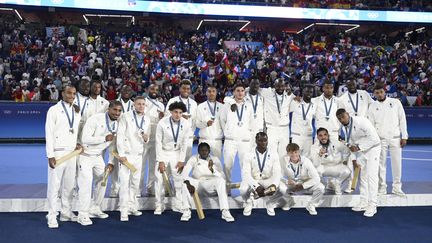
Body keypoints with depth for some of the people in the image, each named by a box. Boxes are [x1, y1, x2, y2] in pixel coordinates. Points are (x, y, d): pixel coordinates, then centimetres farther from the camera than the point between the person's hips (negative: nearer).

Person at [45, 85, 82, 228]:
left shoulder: (76, 111, 12)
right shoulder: (54, 110, -4)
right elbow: (49, 133, -8)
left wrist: (77, 143, 2)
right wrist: (50, 155, -13)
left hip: (72, 152, 6)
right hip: (58, 152, -5)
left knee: (69, 184, 8)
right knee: (54, 185, -3)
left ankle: (66, 213, 17)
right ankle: (52, 216, 4)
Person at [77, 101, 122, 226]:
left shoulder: (117, 125, 0)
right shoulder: (95, 119, -22)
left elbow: (112, 145, 6)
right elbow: (85, 139, -27)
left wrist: (111, 162, -1)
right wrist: (105, 138, -33)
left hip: (98, 156, 8)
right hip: (86, 155, -8)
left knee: (102, 180, 14)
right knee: (86, 184, -11)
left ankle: (95, 209, 30)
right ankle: (83, 214, -1)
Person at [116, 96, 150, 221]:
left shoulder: (147, 120, 11)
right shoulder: (126, 117, -4)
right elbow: (120, 136, -8)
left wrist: (146, 138, -6)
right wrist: (121, 154, -14)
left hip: (138, 154, 5)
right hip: (126, 154, -5)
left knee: (135, 182, 9)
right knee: (124, 182, -7)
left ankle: (132, 207, 21)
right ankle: (124, 211, -3)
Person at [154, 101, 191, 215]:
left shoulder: (186, 124, -13)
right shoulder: (162, 123, -18)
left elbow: (185, 143, -5)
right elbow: (158, 143, -13)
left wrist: (182, 160, -6)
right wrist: (160, 161, -13)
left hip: (177, 153, 2)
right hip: (163, 152, -1)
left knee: (179, 179, -1)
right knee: (159, 179, -6)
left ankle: (177, 205, 12)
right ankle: (159, 205, 7)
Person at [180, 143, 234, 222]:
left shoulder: (215, 160, 1)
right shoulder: (194, 159, 1)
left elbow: (222, 177, -10)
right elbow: (184, 173, -12)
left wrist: (212, 169, -27)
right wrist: (188, 184, -31)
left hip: (211, 185, 0)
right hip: (197, 184, 1)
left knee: (220, 180, -31)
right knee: (184, 181, -28)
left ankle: (225, 211, -35)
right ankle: (186, 211, -25)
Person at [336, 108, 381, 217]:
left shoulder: (361, 122, -27)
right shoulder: (345, 127, -3)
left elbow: (374, 139, -28)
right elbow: (349, 144, 7)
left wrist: (358, 147, -28)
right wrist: (354, 159, 2)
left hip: (372, 148, -7)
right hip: (360, 151, 8)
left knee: (371, 176, -11)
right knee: (363, 176, 12)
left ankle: (372, 206, -7)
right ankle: (363, 203, 21)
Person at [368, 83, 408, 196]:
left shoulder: (395, 102, 3)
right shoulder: (373, 106, 4)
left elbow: (402, 119, 4)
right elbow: (371, 124, 6)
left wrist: (404, 136, -1)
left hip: (395, 138, 0)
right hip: (380, 139, 0)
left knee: (397, 162, 2)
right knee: (381, 163, 2)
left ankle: (397, 187, 13)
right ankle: (382, 187, 11)